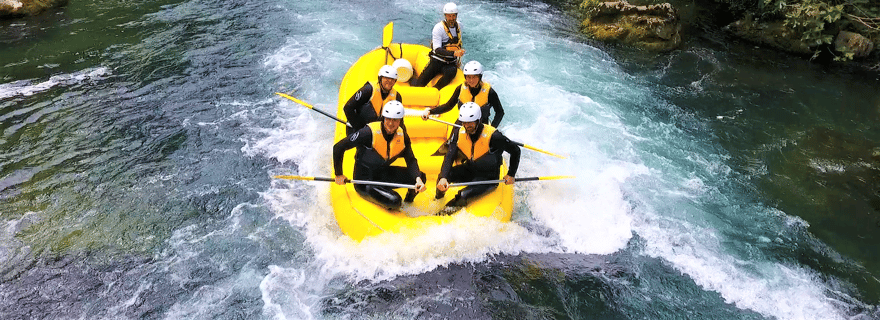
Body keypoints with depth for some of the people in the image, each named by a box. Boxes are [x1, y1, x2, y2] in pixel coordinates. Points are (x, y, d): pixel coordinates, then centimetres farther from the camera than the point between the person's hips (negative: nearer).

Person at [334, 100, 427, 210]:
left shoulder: (402, 136, -7)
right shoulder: (369, 132, -25)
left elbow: (411, 160, -3)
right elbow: (338, 147, -18)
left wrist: (418, 179, -24)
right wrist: (339, 174, -9)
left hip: (384, 173, 6)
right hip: (365, 180, -5)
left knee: (420, 177, -11)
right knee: (394, 202, -27)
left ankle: (409, 197, 21)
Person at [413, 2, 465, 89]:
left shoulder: (458, 26, 6)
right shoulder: (438, 27, -12)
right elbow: (437, 50, -22)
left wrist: (457, 61, 19)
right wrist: (453, 53, -35)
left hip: (451, 63, 3)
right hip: (437, 61, -3)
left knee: (451, 72, -34)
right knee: (420, 84, -13)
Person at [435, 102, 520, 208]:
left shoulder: (492, 136, -26)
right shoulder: (460, 133, -11)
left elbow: (515, 151, -14)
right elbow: (449, 157, -19)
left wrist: (511, 175, -9)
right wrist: (443, 177, -35)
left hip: (488, 178, -5)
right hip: (469, 169, 5)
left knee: (463, 195, -31)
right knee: (443, 175, -19)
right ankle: (438, 200, 7)